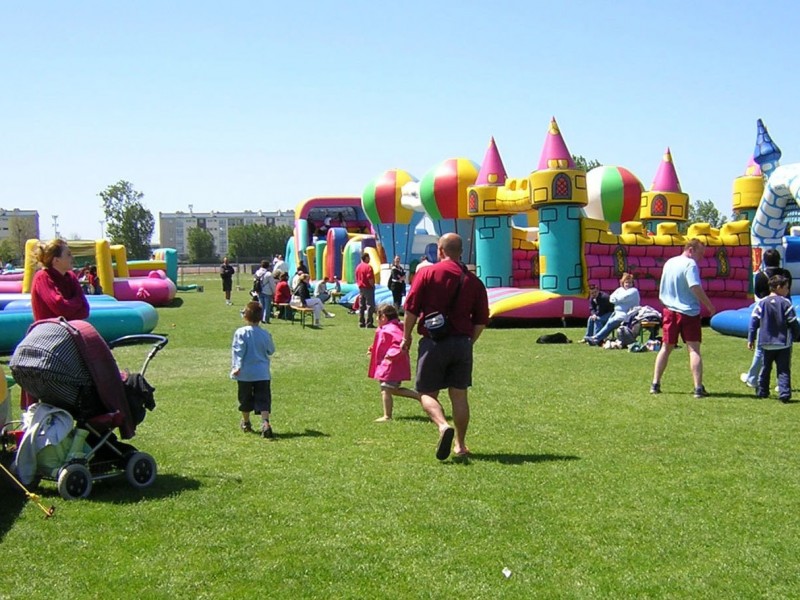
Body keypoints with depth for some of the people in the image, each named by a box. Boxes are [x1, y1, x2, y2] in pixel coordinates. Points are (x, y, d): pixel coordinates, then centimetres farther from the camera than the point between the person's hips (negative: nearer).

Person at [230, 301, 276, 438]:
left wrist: (236, 366, -15)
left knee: (245, 400, 16)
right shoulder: (265, 334, 0)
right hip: (262, 374, 1)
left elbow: (238, 351, -15)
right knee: (263, 400, -1)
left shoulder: (240, 333, -9)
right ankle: (265, 422, -22)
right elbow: (271, 351, 13)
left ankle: (246, 423, 32)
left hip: (245, 374, -1)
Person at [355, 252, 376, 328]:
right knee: (370, 306, -4)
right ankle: (369, 323, -7)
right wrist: (373, 286, -7)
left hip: (361, 288, 8)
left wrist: (360, 285, 17)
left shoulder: (358, 267, 10)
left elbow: (356, 279, 14)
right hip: (368, 288, -8)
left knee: (361, 306, 11)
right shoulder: (368, 267, -15)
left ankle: (361, 322, 13)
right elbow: (370, 279, -20)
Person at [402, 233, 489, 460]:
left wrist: (406, 337, 7)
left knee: (427, 392, 5)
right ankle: (461, 445, 16)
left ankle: (443, 426, -21)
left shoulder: (426, 273, -3)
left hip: (433, 342, -3)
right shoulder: (473, 280, 5)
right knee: (459, 394, 12)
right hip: (462, 343, 3)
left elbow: (411, 310, -5)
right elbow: (481, 321, 8)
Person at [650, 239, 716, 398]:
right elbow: (695, 287, -24)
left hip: (670, 311, 6)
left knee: (666, 348, 14)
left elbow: (662, 290, 19)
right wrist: (709, 306, -17)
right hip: (689, 312, -6)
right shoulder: (690, 264, -13)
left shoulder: (669, 263, 11)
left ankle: (655, 384, 15)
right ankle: (698, 388, -6)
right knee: (694, 349, -3)